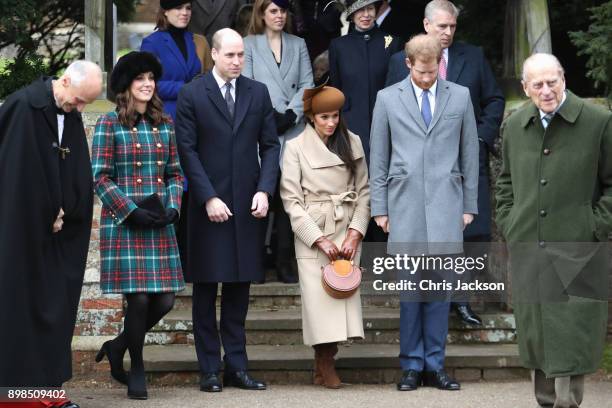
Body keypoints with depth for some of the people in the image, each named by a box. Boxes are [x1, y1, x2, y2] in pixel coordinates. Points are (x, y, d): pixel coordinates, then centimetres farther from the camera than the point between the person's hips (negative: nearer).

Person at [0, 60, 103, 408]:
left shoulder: (72, 117, 8)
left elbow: (80, 176, 9)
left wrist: (63, 213, -4)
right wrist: (47, 214, -12)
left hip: (54, 233, 7)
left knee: (55, 306, 6)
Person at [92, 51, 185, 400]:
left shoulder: (165, 124, 12)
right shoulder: (110, 124, -2)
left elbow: (175, 173, 15)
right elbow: (101, 178, -5)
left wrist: (173, 207, -2)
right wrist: (132, 212, -13)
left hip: (160, 226, 5)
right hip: (123, 224, -5)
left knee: (165, 299, 0)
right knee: (139, 298, -8)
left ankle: (119, 345, 25)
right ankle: (137, 368, 13)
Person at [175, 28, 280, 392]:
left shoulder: (258, 92, 8)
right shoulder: (192, 94, -1)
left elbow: (270, 145, 7)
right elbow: (188, 150, -5)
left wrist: (264, 190, -6)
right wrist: (208, 198, -12)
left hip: (248, 206, 3)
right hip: (208, 206, -3)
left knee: (239, 288, 6)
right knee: (206, 290, 3)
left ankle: (237, 366, 11)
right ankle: (210, 369, 7)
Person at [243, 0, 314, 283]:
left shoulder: (298, 45, 17)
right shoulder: (249, 45, 8)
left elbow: (307, 84, 8)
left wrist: (291, 114, -6)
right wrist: (270, 116, -10)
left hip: (293, 132, 2)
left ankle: (285, 263, 0)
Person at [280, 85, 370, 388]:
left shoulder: (352, 143, 7)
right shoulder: (296, 147, -2)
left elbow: (364, 191, 7)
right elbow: (291, 199, -5)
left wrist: (355, 233, -5)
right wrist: (320, 239, -10)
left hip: (347, 230, 2)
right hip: (312, 232, -2)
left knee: (344, 290, -6)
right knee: (318, 293, -8)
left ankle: (325, 363, 3)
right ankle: (324, 364, 3)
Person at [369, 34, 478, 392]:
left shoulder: (460, 96, 7)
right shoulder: (388, 99, 5)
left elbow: (470, 154, 9)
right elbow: (378, 158, 7)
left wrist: (470, 205, 7)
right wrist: (380, 208, 3)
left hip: (445, 203, 1)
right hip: (405, 203, -1)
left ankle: (434, 365, 7)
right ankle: (412, 365, 6)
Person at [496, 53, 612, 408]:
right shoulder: (514, 126, 9)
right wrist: (508, 222, 12)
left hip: (577, 250, -4)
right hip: (527, 249, 5)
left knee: (572, 331, -6)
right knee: (535, 329, 10)